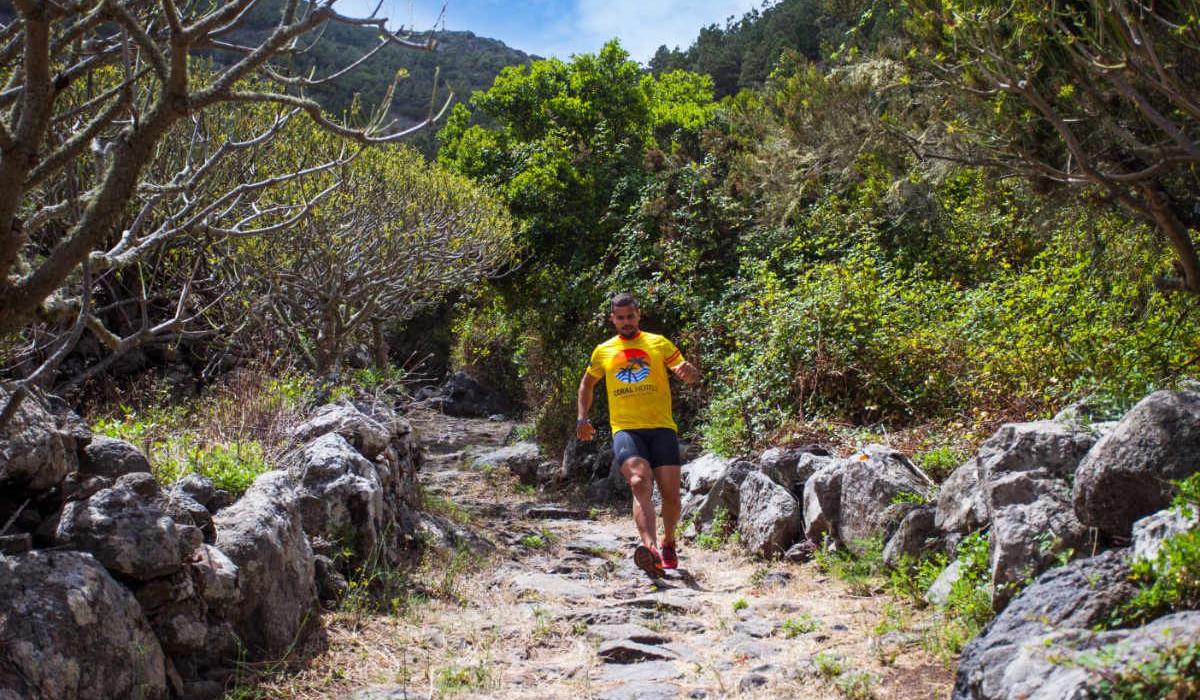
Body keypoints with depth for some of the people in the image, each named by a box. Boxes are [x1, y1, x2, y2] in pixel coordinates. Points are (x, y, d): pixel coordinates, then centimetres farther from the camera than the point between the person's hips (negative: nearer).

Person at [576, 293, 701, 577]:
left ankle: (668, 542, 27)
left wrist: (688, 371, -18)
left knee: (671, 493, -3)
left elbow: (693, 377, 7)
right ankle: (651, 548, -43)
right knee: (640, 483, -25)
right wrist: (582, 417, 17)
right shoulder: (603, 351, 15)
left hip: (661, 428, 1)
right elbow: (587, 384, 30)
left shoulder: (659, 343, 11)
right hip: (625, 430, 0)